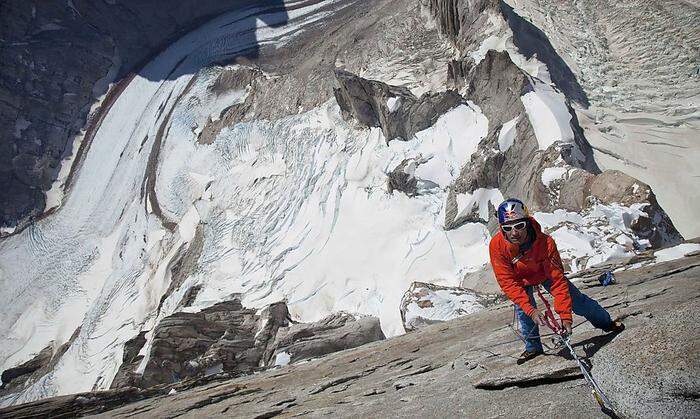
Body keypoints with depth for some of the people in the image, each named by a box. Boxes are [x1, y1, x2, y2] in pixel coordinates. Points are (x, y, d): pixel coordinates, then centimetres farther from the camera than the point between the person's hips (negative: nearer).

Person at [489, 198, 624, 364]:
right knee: (522, 310, -12)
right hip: (520, 280, 1)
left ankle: (605, 322, 31)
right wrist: (530, 309, -39)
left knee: (577, 301, 2)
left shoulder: (545, 242, -39)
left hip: (545, 273, 0)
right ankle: (533, 347, 12)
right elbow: (508, 282, -32)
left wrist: (565, 316, -37)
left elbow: (557, 281, -35)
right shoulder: (496, 246, -36)